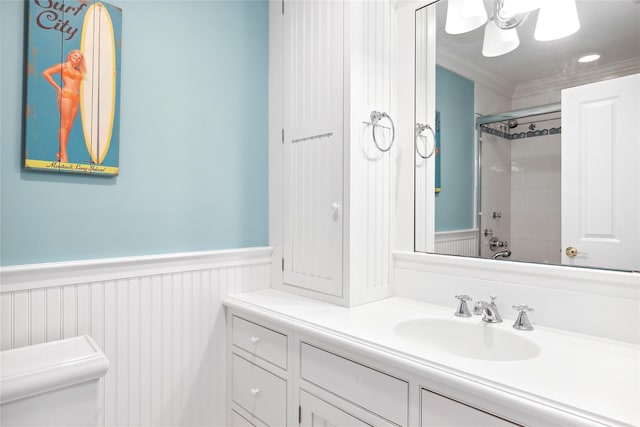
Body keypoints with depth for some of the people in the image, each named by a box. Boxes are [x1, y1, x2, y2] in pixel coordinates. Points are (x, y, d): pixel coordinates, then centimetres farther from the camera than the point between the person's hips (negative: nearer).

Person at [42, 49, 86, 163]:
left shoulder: (79, 71, 23)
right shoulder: (64, 66, 7)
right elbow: (45, 73, 2)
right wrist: (57, 87, -2)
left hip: (76, 98, 6)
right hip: (66, 95, -6)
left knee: (69, 126, 4)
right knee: (64, 124, -12)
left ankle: (60, 152, 8)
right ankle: (63, 154, -15)